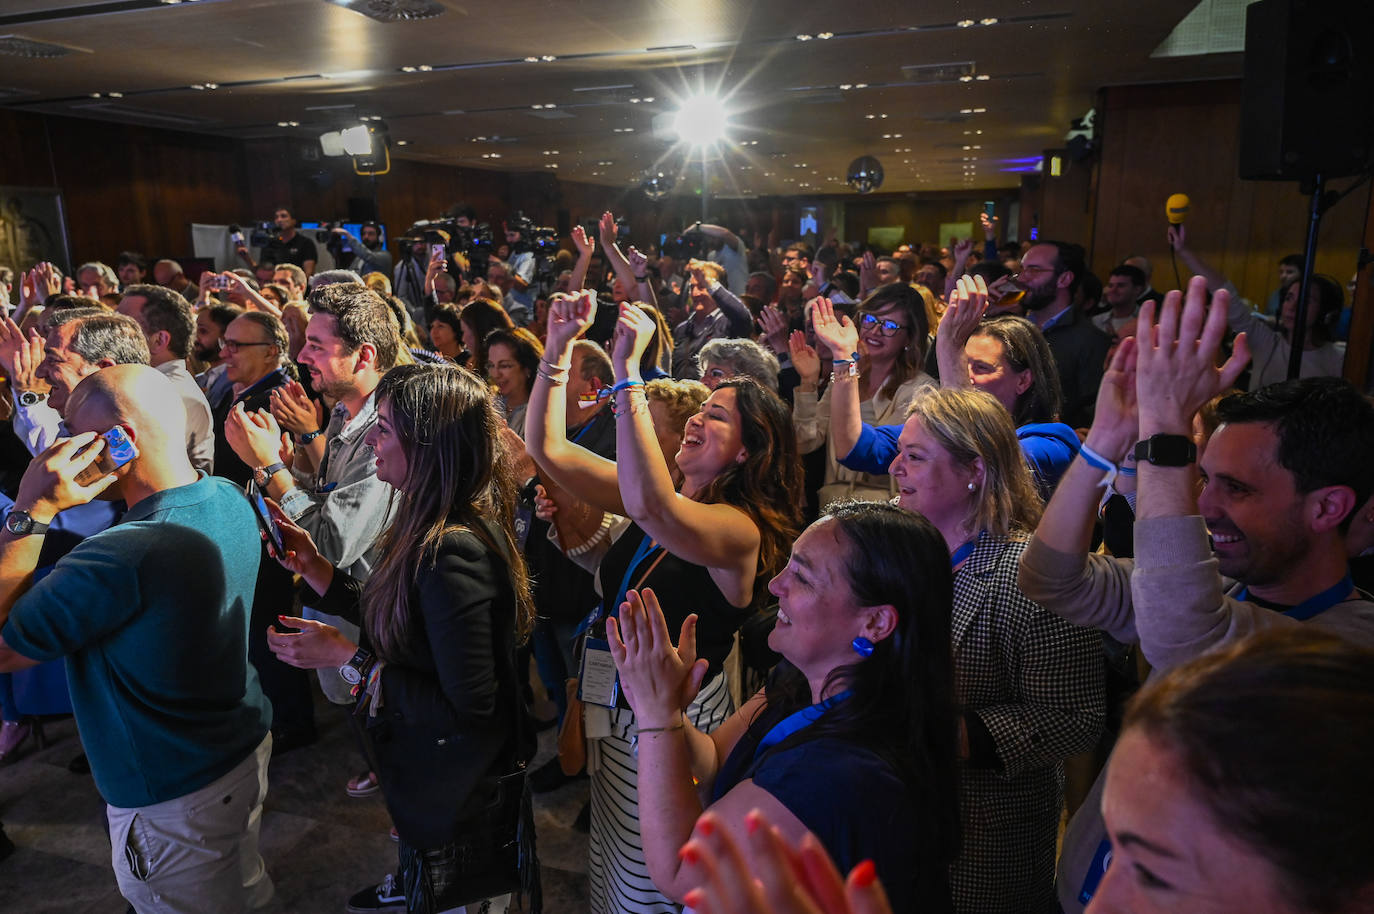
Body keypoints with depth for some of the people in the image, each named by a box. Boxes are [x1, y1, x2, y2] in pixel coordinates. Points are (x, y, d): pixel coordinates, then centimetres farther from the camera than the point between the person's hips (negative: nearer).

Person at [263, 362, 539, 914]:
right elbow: (392, 624, 5)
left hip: (457, 801, -9)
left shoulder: (451, 552, -33)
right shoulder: (436, 529, -3)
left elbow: (467, 709, -30)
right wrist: (312, 566, -2)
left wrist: (348, 659, -23)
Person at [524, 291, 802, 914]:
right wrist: (558, 348, -13)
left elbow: (650, 507, -43)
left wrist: (626, 370, -41)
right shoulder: (658, 494, 0)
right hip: (616, 708, 7)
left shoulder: (741, 529, -22)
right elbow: (547, 448, -3)